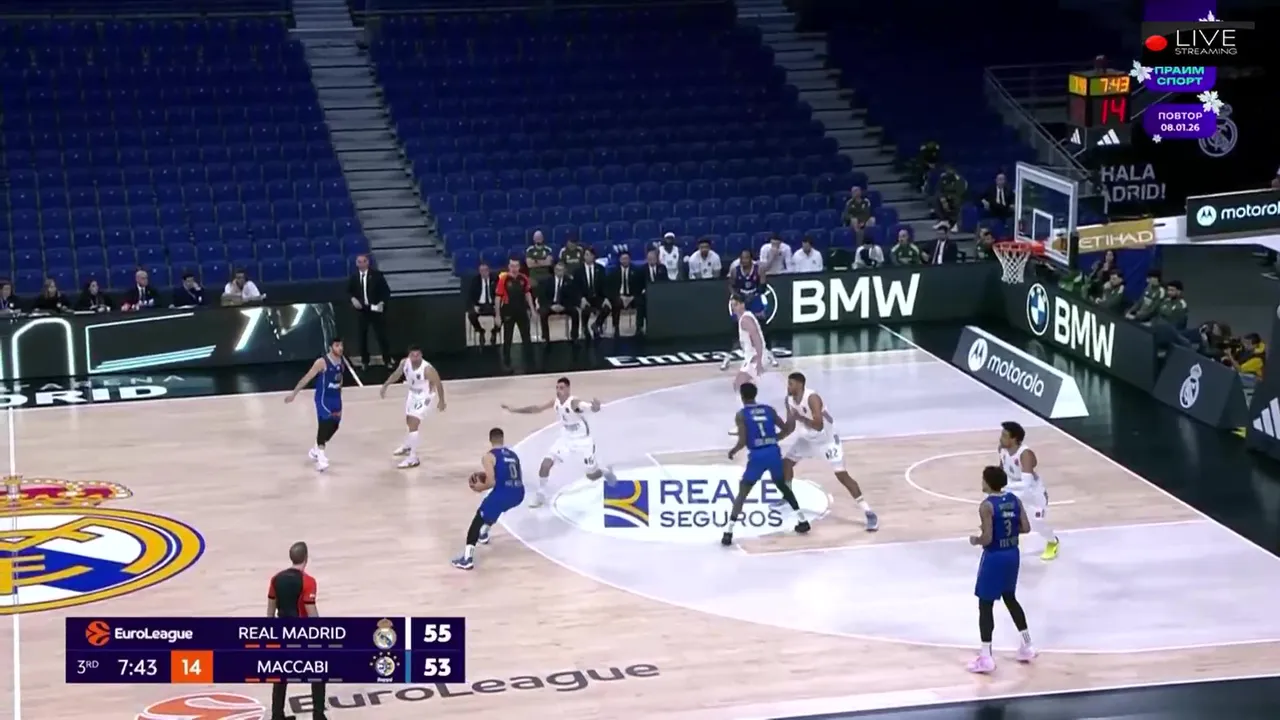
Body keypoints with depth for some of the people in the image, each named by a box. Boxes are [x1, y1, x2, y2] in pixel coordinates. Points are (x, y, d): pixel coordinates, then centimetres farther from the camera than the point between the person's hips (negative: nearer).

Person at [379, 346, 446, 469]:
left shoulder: (427, 369, -34)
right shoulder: (404, 363, -17)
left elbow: (438, 384, -21)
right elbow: (396, 374, 4)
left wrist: (441, 401, -11)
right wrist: (385, 386, 3)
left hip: (425, 397, -7)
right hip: (413, 394, 7)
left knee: (413, 425, -17)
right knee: (409, 421, 27)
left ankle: (413, 458, -10)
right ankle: (408, 446, 55)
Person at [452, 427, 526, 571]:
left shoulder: (488, 456, 1)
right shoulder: (513, 454, 21)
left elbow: (491, 482, -10)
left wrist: (479, 487, 10)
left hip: (503, 493, -7)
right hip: (518, 494, 7)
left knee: (478, 519, 1)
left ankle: (467, 558, -12)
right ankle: (483, 534, 53)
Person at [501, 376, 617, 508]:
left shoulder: (574, 403, -29)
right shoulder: (555, 402, -8)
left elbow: (592, 408, -46)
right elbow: (536, 408, 3)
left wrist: (596, 407, -71)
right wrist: (515, 410, -1)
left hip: (583, 441, -5)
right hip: (566, 439, 5)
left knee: (592, 475, 5)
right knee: (546, 463, -11)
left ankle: (606, 471, 41)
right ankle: (540, 495, 5)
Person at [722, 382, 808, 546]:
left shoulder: (741, 415, 0)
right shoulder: (769, 409, 12)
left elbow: (743, 442, -7)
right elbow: (785, 430, 13)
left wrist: (733, 451, 12)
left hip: (757, 456, -4)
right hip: (774, 453, 4)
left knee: (742, 493, 5)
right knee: (782, 485, 28)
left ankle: (728, 532, -4)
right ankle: (802, 520, 26)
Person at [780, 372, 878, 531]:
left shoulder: (812, 398, -32)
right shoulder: (789, 400, -8)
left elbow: (819, 426, -39)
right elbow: (791, 426, 3)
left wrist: (800, 417, -44)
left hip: (827, 439, -8)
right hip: (807, 439, 8)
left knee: (842, 475, -15)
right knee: (785, 462, 9)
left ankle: (869, 513, -17)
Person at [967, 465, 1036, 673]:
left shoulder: (986, 505, -19)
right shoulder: (1014, 499, 2)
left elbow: (987, 538, -22)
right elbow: (1026, 528, 3)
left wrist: (975, 540, -2)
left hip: (994, 558, -7)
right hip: (1012, 555, 7)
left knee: (985, 606, 1)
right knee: (1010, 598, 25)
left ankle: (986, 658, 0)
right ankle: (1027, 646, 31)